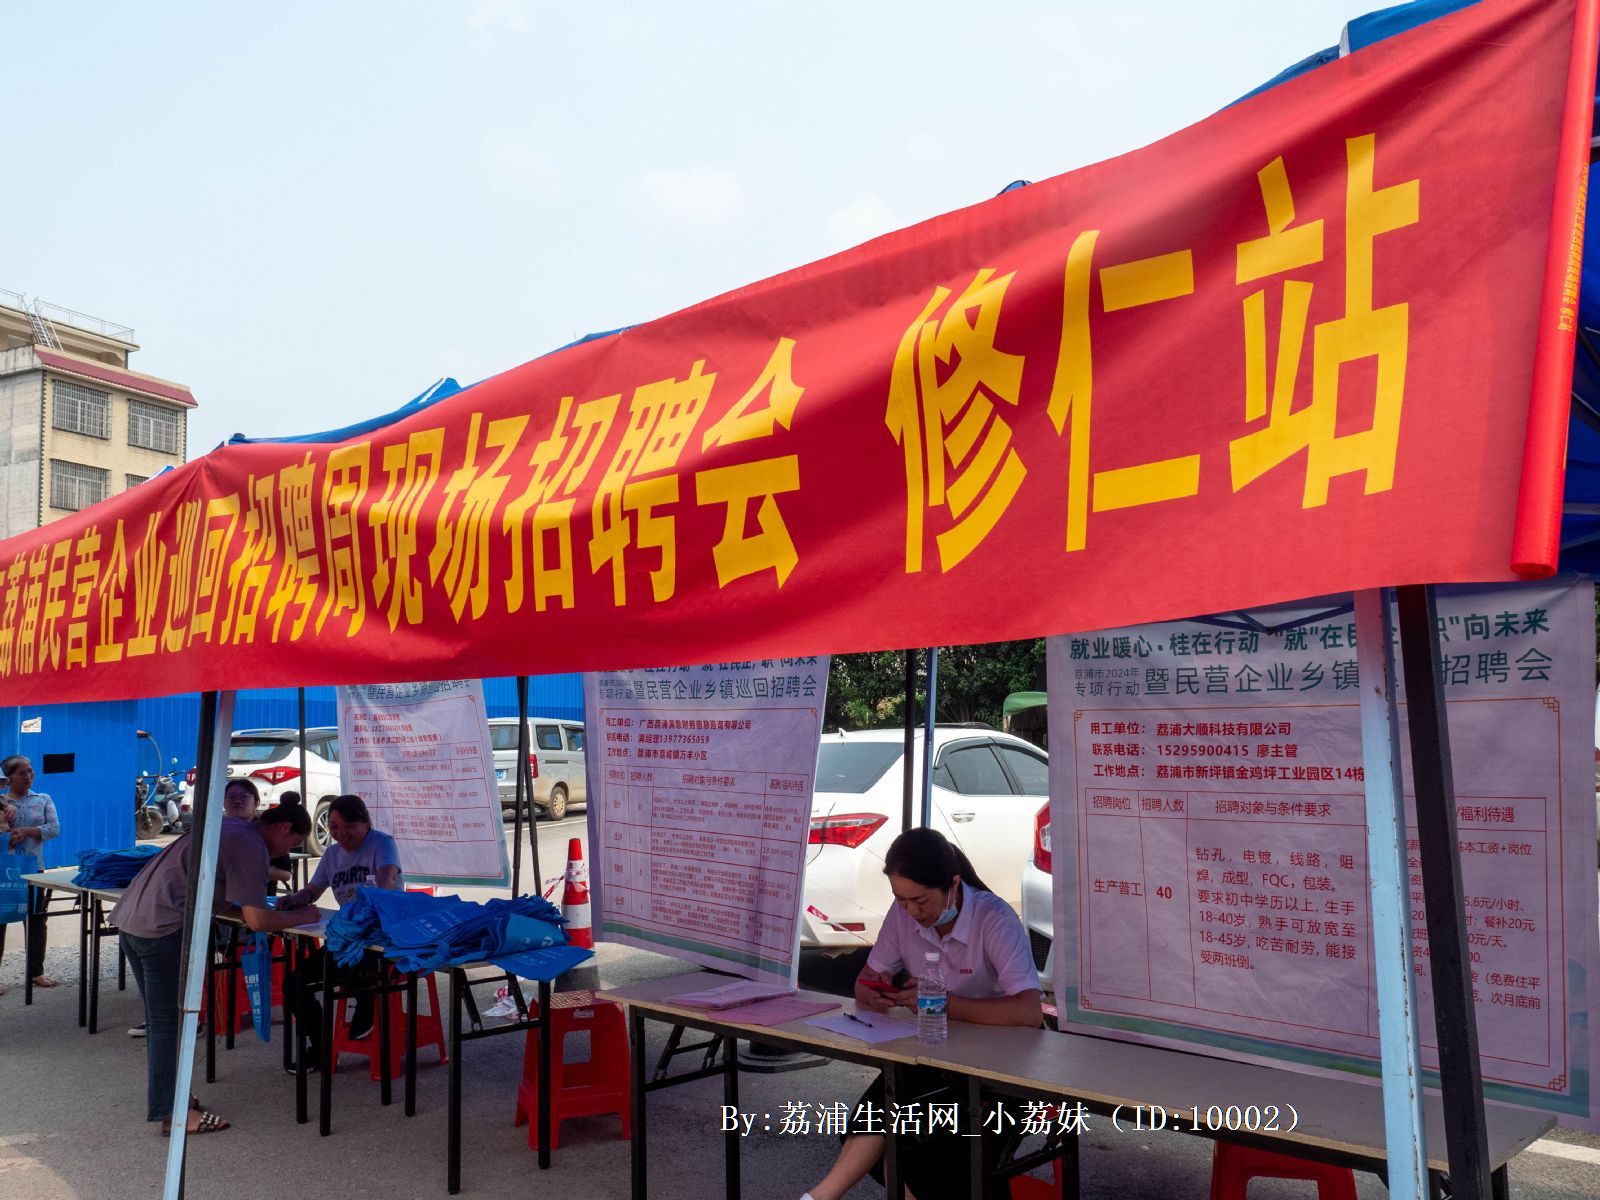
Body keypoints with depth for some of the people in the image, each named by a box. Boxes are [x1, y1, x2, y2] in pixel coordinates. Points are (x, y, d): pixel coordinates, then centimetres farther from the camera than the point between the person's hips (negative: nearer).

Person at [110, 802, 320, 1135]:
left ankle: (163, 1096, 28)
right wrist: (301, 917, 3)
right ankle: (172, 1113, 3)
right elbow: (257, 921, -13)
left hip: (131, 918, 10)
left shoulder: (229, 829, 19)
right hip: (163, 928, -10)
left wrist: (261, 910, 16)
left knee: (160, 1018, 18)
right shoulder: (251, 847, -11)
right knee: (170, 1021, -2)